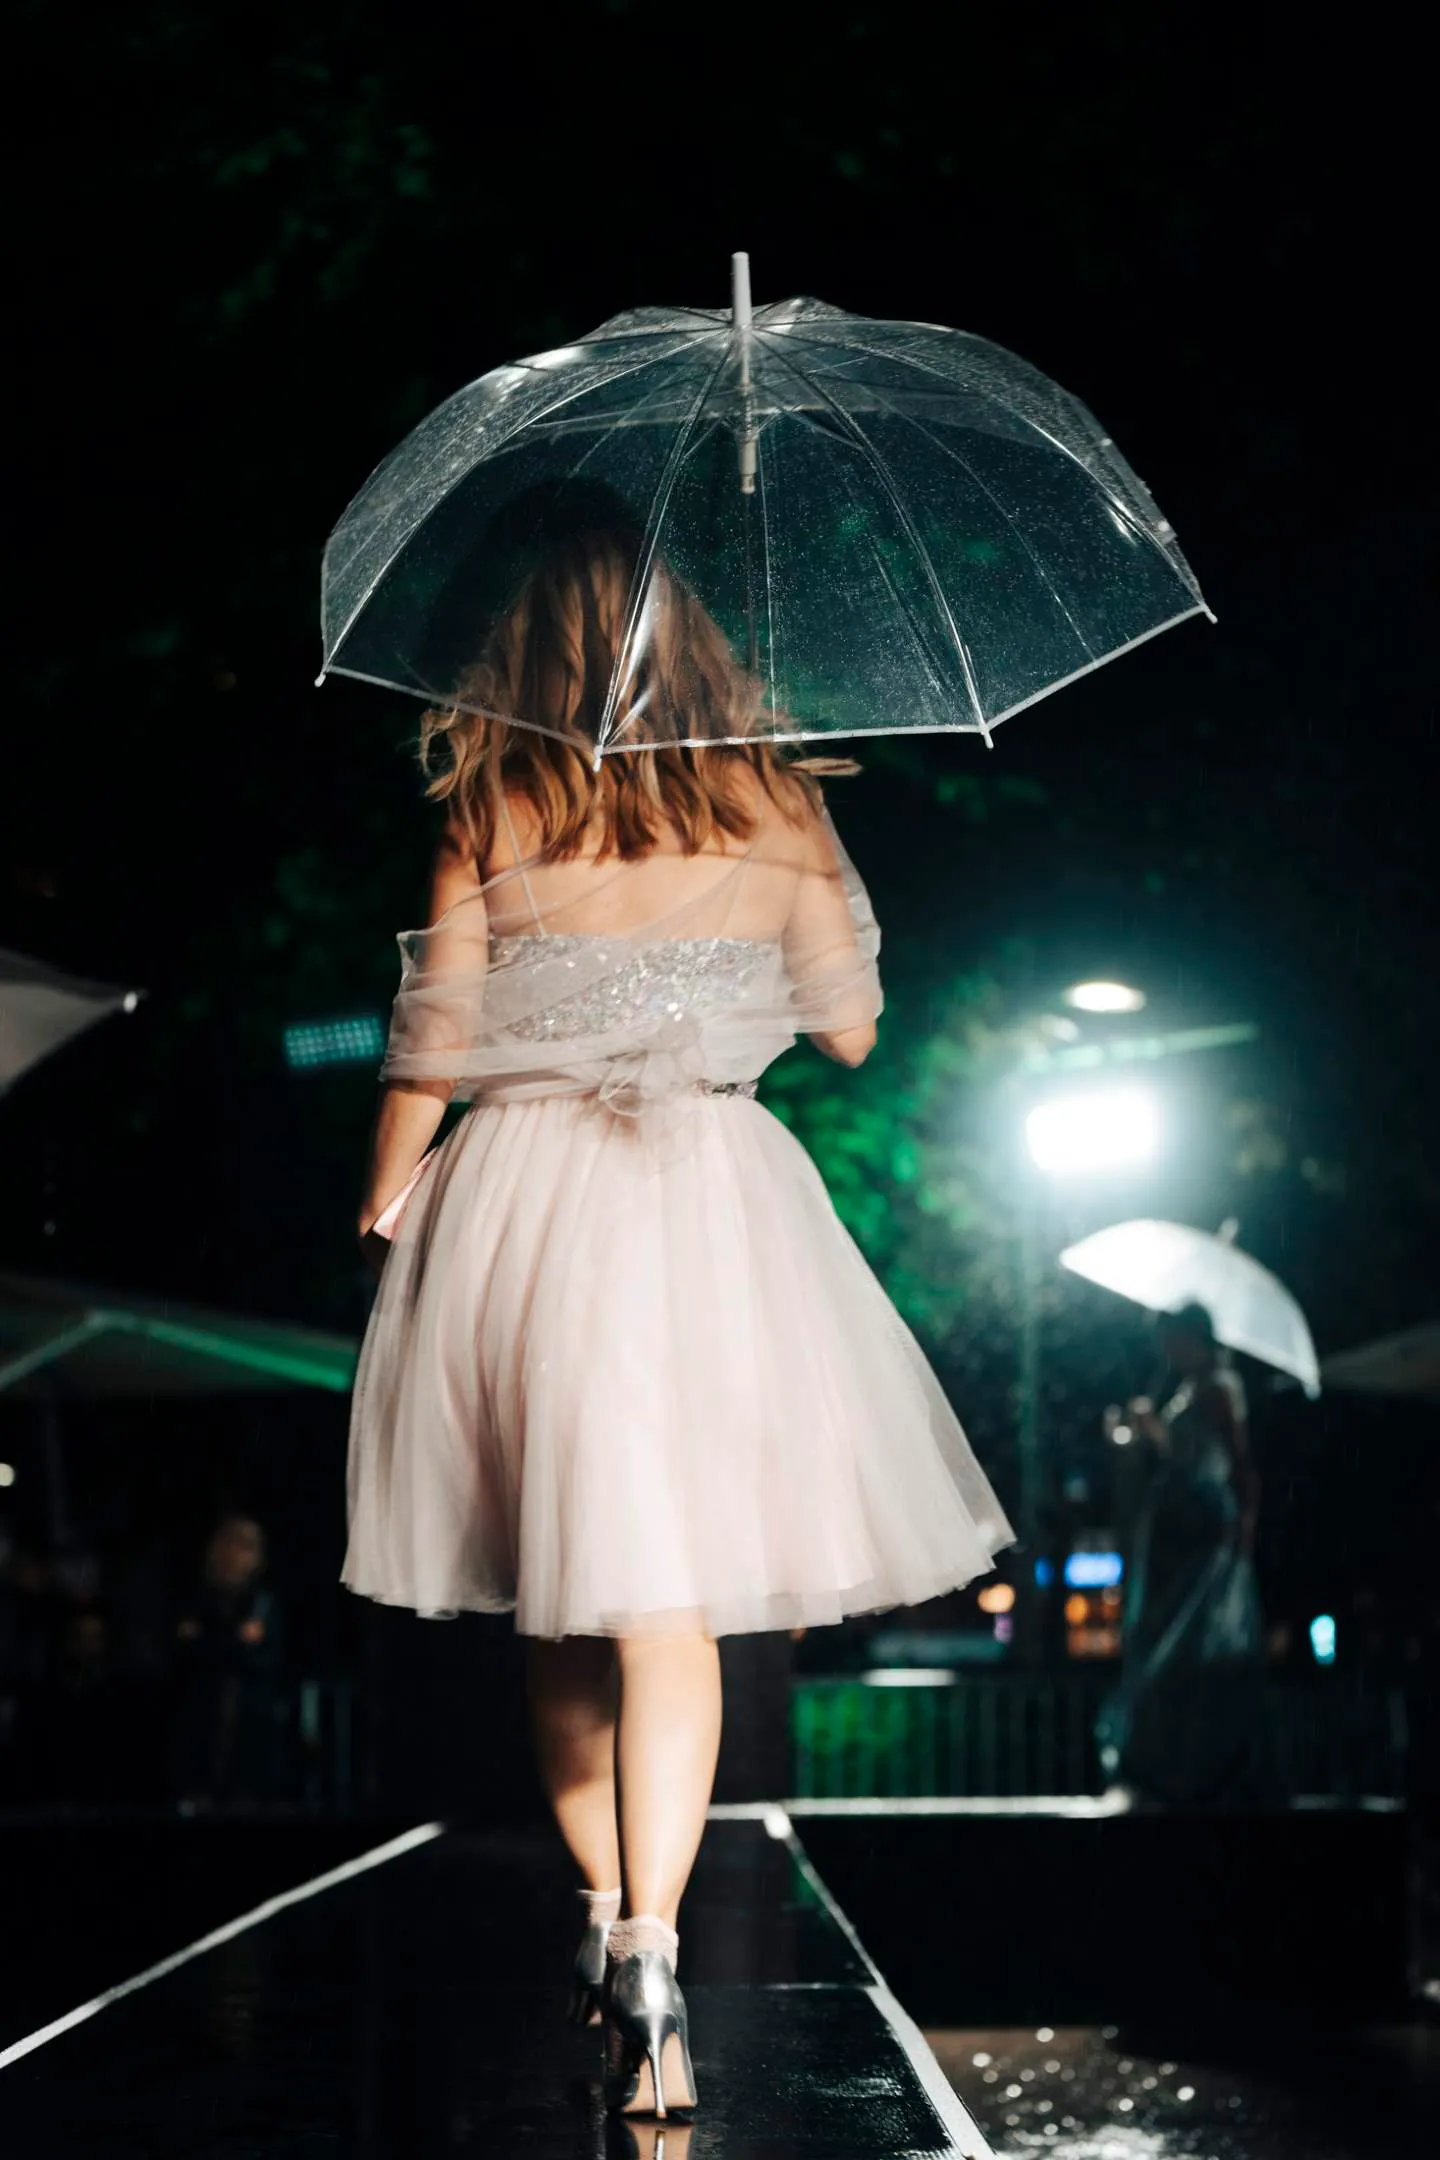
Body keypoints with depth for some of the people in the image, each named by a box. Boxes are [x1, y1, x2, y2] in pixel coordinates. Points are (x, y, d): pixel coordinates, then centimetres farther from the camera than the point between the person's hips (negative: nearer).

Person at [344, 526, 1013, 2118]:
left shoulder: (490, 810, -2)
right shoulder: (772, 802, 0)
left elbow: (432, 1042, 0)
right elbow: (850, 1028, 8)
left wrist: (384, 1204, 15)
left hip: (520, 1203, 1)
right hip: (711, 1208, -1)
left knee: (558, 1599, 15)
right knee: (666, 1600, -4)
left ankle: (600, 1916, 26)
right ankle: (646, 1951, -19)